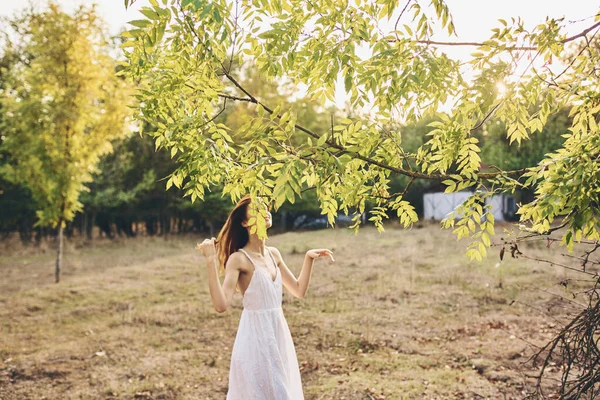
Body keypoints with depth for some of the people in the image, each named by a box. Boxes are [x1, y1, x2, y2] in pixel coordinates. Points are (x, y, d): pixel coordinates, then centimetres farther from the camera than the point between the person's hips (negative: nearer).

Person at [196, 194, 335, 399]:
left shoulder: (273, 254, 7)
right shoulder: (239, 259, -14)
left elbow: (299, 290, 14)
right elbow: (221, 305, -25)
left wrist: (308, 258, 8)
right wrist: (211, 261, -30)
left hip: (279, 333, 7)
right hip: (255, 335, -7)